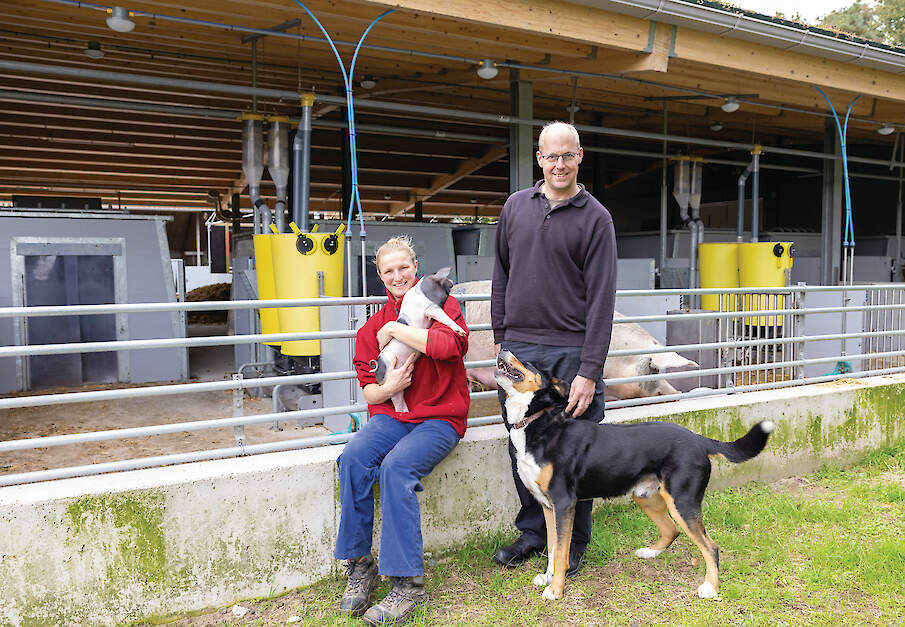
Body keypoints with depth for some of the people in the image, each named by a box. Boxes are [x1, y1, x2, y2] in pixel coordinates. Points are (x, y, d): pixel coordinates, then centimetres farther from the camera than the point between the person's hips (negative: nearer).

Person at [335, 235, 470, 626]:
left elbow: (451, 345, -21)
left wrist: (395, 330, -14)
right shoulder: (373, 327, 14)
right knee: (353, 458, -27)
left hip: (439, 418, -4)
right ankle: (360, 566, -14)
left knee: (397, 467, -32)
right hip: (390, 415, 4)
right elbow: (367, 389, 13)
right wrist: (387, 387, -11)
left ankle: (407, 583, -24)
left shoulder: (441, 304, 2)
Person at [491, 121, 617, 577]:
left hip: (570, 351, -3)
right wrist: (500, 337, 14)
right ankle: (532, 533, 28)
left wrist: (589, 371, -13)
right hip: (518, 350, 4)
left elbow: (601, 299, -7)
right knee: (522, 448, 10)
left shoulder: (595, 218, -2)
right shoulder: (516, 206, 11)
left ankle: (573, 544, 21)